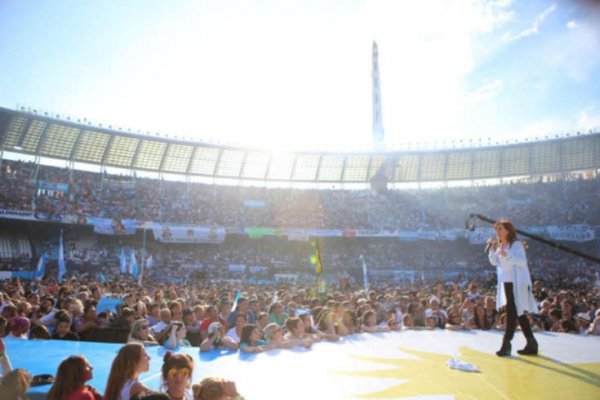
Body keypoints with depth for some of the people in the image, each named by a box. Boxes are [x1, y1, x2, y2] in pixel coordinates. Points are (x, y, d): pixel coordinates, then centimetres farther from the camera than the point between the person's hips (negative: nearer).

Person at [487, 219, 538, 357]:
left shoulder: (516, 244, -11)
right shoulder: (499, 246, 11)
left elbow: (522, 261, -21)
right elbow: (494, 262, 4)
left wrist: (507, 255, -31)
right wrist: (492, 248, -7)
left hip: (517, 283, -8)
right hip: (506, 282, 8)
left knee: (512, 313, -9)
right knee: (519, 314, 13)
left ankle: (506, 344, -6)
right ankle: (531, 345, 22)